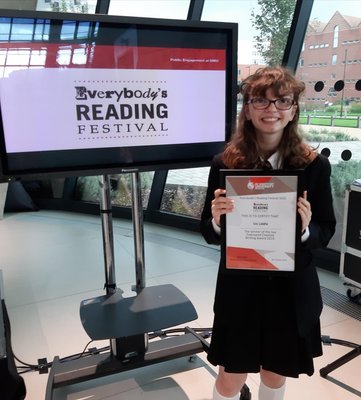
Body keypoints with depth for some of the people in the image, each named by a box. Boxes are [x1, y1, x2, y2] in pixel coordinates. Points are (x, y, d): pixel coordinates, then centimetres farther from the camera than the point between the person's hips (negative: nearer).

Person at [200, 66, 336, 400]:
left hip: (293, 291, 1)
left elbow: (326, 233, -2)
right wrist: (217, 221, -26)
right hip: (239, 289, -1)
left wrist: (305, 229, -23)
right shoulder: (225, 164, -10)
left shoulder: (315, 165, -9)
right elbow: (209, 234, -4)